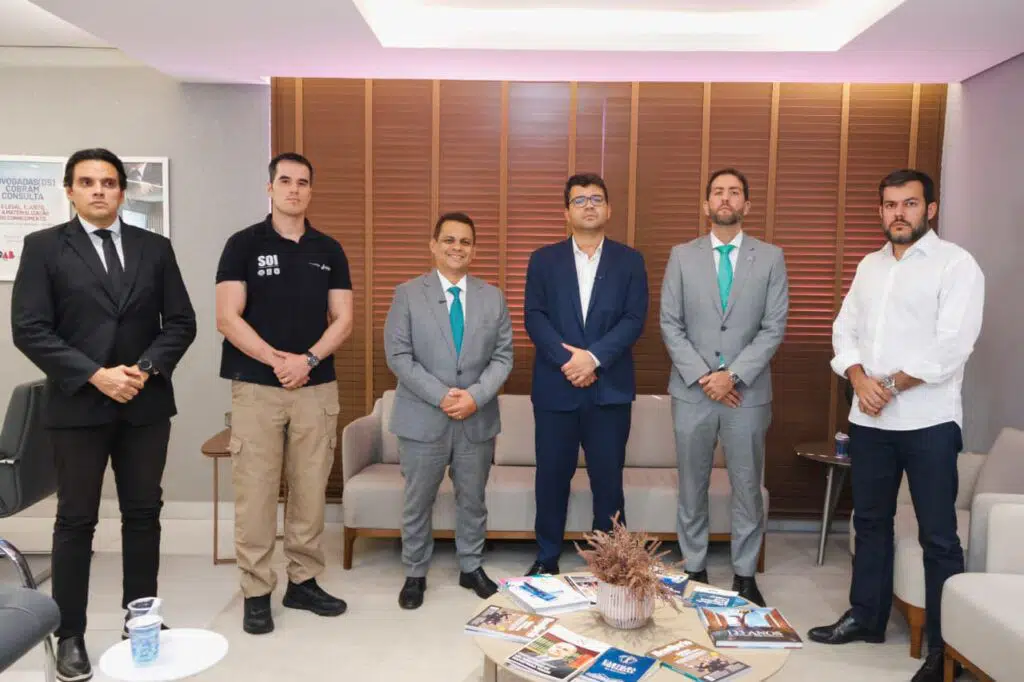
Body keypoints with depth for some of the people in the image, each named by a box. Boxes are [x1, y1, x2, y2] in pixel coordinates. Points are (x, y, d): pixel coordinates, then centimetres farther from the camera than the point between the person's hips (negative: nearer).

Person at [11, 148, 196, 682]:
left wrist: (146, 368, -11)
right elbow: (29, 329, -7)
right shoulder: (44, 247, 1)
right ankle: (70, 635, 19)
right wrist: (95, 375, -15)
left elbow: (180, 322, 5)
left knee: (143, 514, 10)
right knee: (76, 521, 6)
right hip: (77, 405, -2)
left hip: (146, 403, 3)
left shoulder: (154, 248, 8)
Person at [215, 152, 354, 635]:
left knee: (311, 490, 7)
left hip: (317, 388, 3)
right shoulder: (244, 244, 1)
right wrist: (277, 360, -15)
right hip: (256, 387, -2)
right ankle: (256, 592, 13)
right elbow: (227, 318, -6)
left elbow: (343, 319, 5)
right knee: (255, 492, 0)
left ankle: (303, 582, 21)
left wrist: (307, 360, -10)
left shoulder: (329, 250, 9)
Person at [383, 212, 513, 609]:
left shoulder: (493, 297, 6)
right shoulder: (408, 294, -2)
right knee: (418, 501, 9)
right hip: (423, 418, -2)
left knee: (472, 499, 14)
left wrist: (475, 395, -15)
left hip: (478, 419, 2)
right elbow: (398, 356, -8)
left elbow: (502, 356, 2)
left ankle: (471, 568, 32)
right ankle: (415, 574, 27)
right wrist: (441, 395, -17)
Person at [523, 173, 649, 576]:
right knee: (552, 476, 8)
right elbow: (534, 318, -2)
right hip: (555, 386, 1)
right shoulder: (544, 260, 8)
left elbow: (634, 319, -3)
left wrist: (594, 356, -16)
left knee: (608, 478, 6)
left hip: (610, 388, 0)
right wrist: (568, 360, -15)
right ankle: (547, 558, 23)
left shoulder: (629, 261, 7)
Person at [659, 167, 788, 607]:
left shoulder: (770, 257, 4)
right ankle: (694, 570, 23)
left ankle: (744, 575, 23)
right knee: (691, 488, 9)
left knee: (747, 488, 8)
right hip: (692, 391, 0)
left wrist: (733, 375, -13)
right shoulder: (682, 256, 5)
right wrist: (702, 376, -10)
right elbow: (670, 324, 0)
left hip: (748, 393, 0)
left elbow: (774, 328, -2)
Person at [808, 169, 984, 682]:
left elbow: (952, 346, -16)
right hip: (868, 419, 6)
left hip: (928, 421, -6)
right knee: (870, 521, 15)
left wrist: (890, 385, -12)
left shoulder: (956, 264, -6)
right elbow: (845, 329, 10)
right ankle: (866, 616, 30)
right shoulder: (869, 265, 14)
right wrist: (860, 380, -8)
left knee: (938, 536, 1)